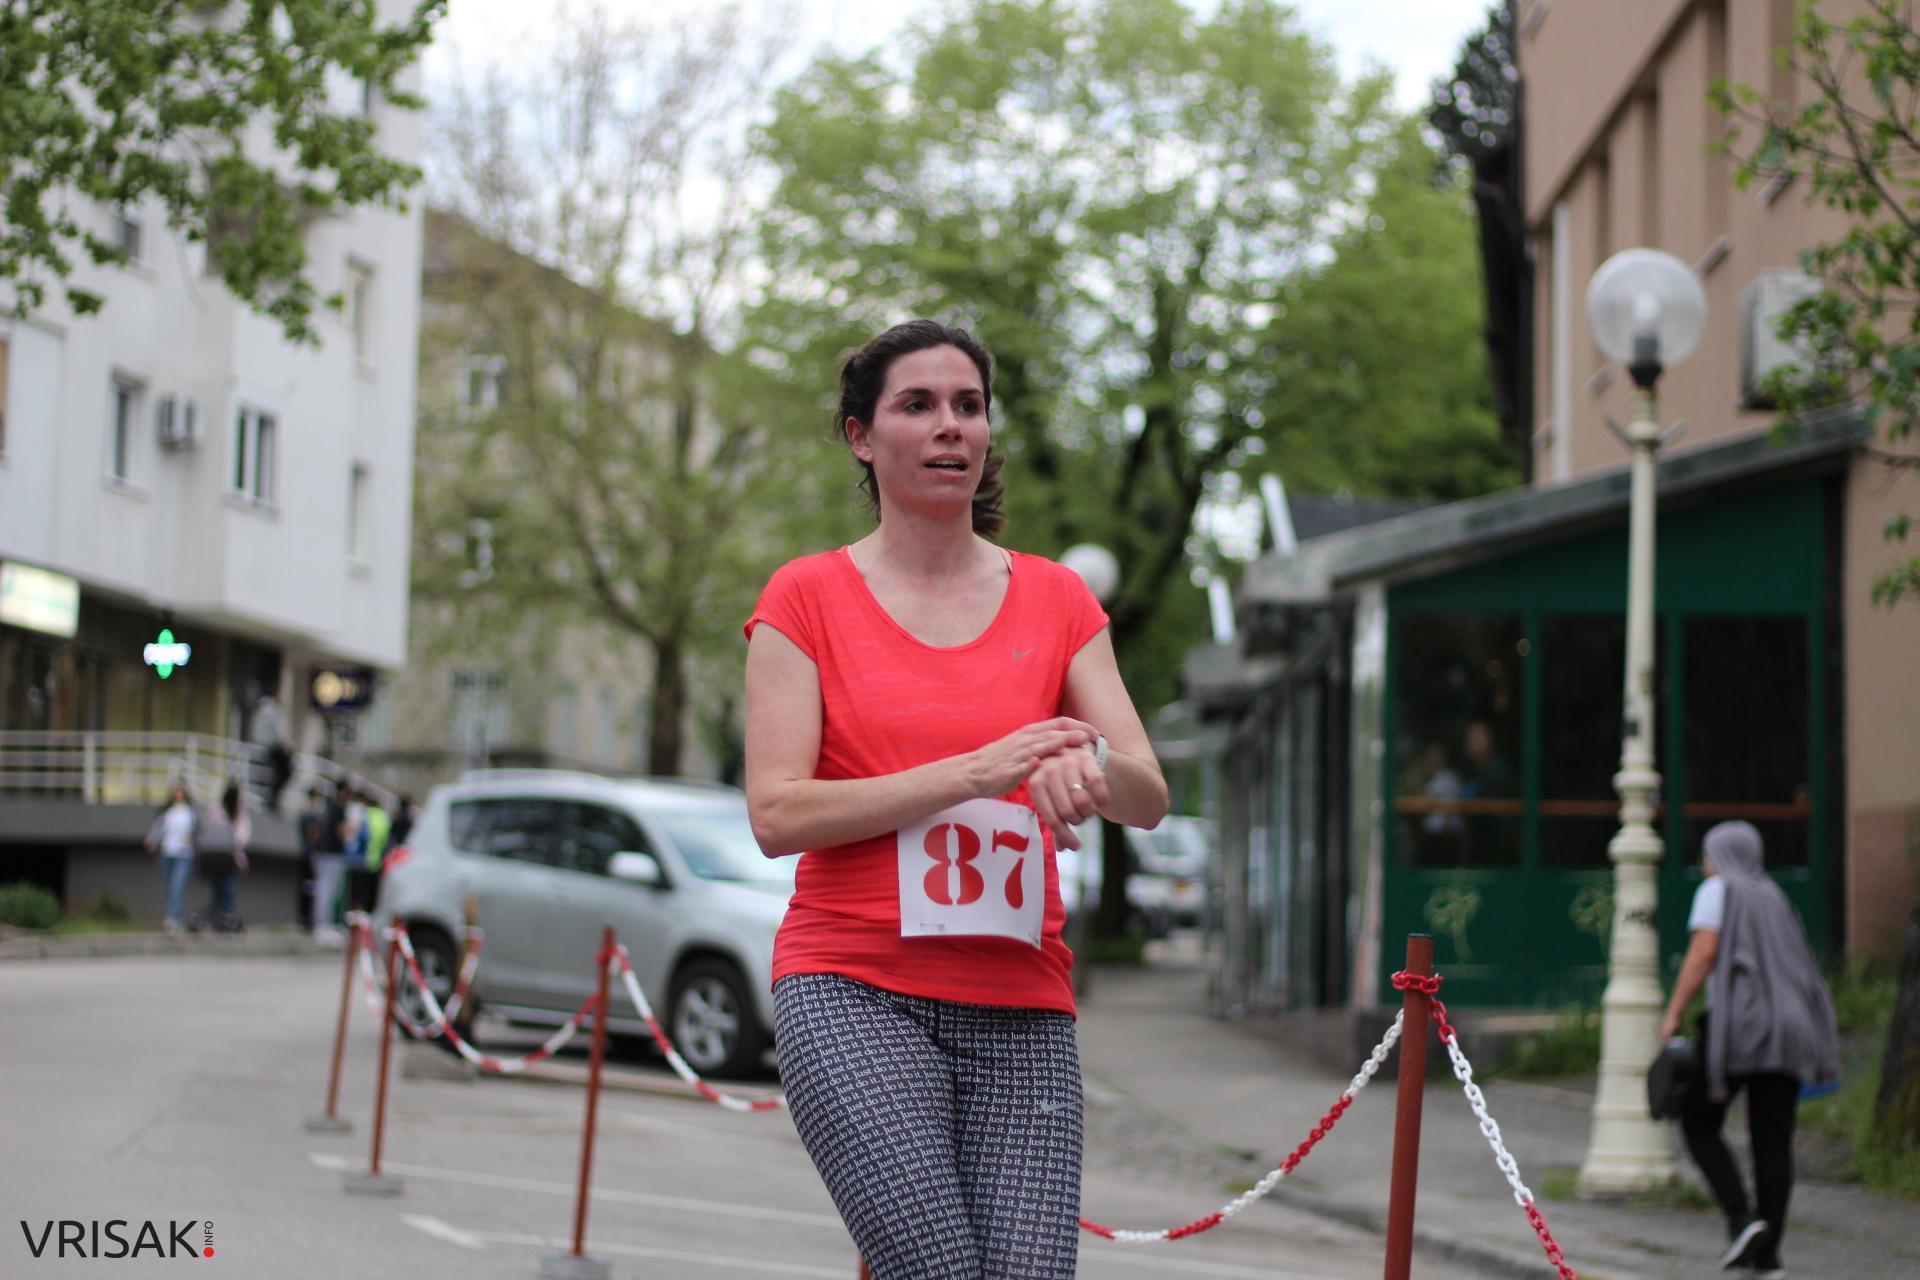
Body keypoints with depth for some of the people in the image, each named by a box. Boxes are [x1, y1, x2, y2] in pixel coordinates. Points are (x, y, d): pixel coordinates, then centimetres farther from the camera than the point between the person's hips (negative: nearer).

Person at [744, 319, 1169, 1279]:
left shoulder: (1057, 602, 13)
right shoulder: (807, 598, 4)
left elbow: (1149, 799, 6)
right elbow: (776, 814, -6)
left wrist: (1092, 766, -19)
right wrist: (973, 773, -15)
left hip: (1021, 1008, 3)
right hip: (853, 991, -3)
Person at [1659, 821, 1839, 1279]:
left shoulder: (1718, 890, 1)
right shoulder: (1773, 897, 20)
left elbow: (1703, 953, -11)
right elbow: (1794, 967, 19)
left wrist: (1674, 1014, -8)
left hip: (1738, 1021, -6)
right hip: (1785, 1028, 6)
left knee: (1699, 1122, 6)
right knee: (1773, 1139, 5)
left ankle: (1742, 1218, -11)